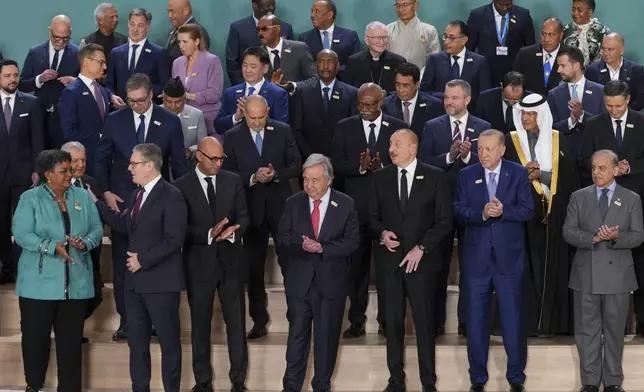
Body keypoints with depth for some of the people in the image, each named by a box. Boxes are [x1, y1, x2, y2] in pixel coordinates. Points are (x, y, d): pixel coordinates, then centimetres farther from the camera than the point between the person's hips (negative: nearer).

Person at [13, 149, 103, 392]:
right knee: (35, 336, 5)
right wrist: (52, 247, -23)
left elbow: (97, 229, 6)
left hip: (76, 283, 3)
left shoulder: (83, 197, 8)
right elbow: (21, 234, -11)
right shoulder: (30, 198, -3)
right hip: (39, 283, -3)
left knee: (71, 340, 6)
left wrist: (86, 242, -16)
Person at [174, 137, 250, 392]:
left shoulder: (233, 181, 3)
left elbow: (244, 218, 2)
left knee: (236, 322, 6)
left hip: (230, 261, 2)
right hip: (199, 263, -2)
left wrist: (232, 231, -20)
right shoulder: (182, 186, -5)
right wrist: (209, 234, -25)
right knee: (200, 324, 9)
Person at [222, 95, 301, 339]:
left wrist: (276, 174, -17)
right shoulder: (233, 137, 0)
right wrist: (253, 177, -18)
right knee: (253, 266, 7)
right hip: (251, 207, 1)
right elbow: (228, 173, -3)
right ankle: (259, 320, 16)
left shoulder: (283, 132, 1)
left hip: (281, 206, -1)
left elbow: (296, 166, 1)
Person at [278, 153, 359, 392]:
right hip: (299, 280, 1)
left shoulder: (345, 204, -2)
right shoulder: (293, 203, 2)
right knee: (297, 334, 3)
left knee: (327, 335, 8)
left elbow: (352, 241, -6)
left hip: (331, 280, 0)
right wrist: (301, 245, -20)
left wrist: (322, 248, -18)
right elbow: (282, 239, 1)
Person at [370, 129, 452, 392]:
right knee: (393, 321, 6)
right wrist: (382, 233, -9)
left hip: (422, 260, -3)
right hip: (390, 259, 3)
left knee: (425, 321, 0)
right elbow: (373, 217, 13)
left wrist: (421, 248, -12)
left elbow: (444, 220, -3)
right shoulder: (380, 177, 9)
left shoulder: (435, 176, -1)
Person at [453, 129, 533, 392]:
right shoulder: (467, 175, 4)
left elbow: (527, 211, -6)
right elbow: (459, 211, -4)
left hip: (509, 256, -1)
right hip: (477, 256, 2)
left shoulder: (518, 173, 1)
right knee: (476, 319, 7)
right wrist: (482, 213, -21)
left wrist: (502, 211, -22)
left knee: (513, 318, 3)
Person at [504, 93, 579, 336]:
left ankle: (548, 322, 3)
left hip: (552, 212, 1)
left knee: (551, 266, 0)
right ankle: (524, 322, -2)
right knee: (524, 266, -4)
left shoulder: (558, 141, 7)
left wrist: (540, 174, -10)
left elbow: (568, 175, 2)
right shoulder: (511, 141, 6)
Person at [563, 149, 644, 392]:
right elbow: (568, 232, -1)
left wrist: (617, 237, -21)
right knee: (587, 330, 4)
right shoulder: (579, 197, 6)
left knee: (614, 330, 6)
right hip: (586, 274, 1)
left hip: (617, 274, -1)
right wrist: (593, 238, -18)